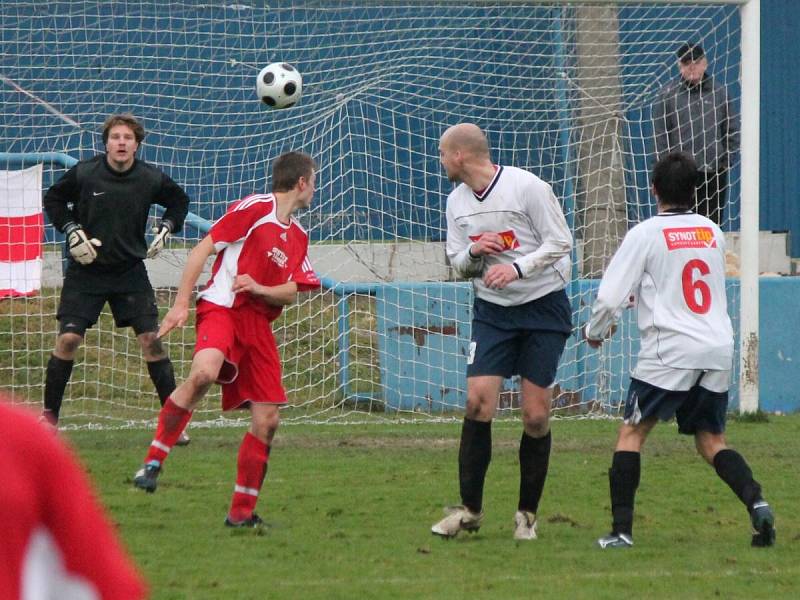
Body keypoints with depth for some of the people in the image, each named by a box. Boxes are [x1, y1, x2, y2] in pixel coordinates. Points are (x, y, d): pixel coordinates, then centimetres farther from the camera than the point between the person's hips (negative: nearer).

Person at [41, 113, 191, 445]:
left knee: (150, 339, -6)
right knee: (68, 339, -10)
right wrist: (72, 232, -7)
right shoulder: (83, 174, -11)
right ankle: (49, 415, 2)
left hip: (130, 271, 1)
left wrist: (166, 229, 0)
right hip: (86, 269, -1)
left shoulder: (151, 179, -6)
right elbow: (53, 199, 6)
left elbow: (179, 200, 15)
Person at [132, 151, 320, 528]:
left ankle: (242, 512, 12)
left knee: (267, 420, 1)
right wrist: (181, 303, -11)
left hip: (258, 323, 8)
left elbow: (291, 292, 16)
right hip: (221, 309, -7)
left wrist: (259, 288, -7)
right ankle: (154, 461, -27)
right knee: (204, 373, -37)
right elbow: (203, 249, -4)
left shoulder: (298, 238, 21)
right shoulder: (255, 208, -1)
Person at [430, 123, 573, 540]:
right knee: (478, 401, -11)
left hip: (543, 306, -4)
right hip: (491, 310, 4)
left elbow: (559, 242, -10)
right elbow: (458, 266, 12)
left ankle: (527, 514, 8)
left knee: (536, 415, -4)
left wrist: (517, 267, -22)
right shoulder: (457, 201, 7)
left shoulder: (527, 187, -12)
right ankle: (469, 509, -3)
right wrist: (473, 253, -11)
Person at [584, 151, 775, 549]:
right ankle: (756, 502, -11)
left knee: (631, 433, 8)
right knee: (711, 441, 13)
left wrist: (595, 332, 13)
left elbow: (609, 298, -8)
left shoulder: (645, 234, -5)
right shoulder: (712, 232, 11)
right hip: (718, 350, 5)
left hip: (670, 352, -5)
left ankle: (621, 529, 0)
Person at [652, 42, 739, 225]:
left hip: (714, 172, 2)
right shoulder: (668, 94, 3)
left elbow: (732, 130, 13)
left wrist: (727, 160, 3)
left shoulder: (719, 93, 10)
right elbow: (659, 135, 2)